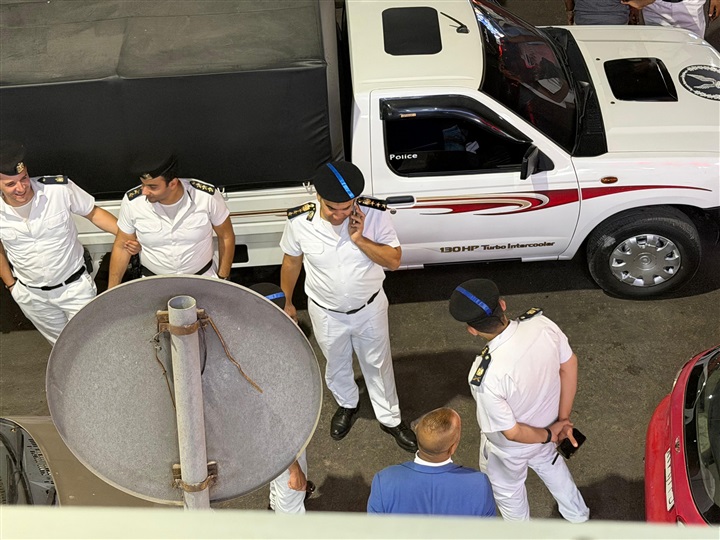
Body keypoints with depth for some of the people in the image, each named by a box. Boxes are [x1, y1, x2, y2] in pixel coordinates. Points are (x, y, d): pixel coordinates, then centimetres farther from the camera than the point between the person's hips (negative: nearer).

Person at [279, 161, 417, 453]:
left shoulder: (374, 215, -26)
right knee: (337, 365, 26)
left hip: (369, 308, 0)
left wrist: (360, 240, -34)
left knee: (378, 364, 21)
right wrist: (288, 303, 7)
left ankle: (390, 418, 45)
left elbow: (394, 260, -20)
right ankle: (347, 405, 57)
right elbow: (291, 263, -6)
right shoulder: (299, 222, -24)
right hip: (326, 313, 1)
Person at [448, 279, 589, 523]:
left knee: (507, 490, 29)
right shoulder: (542, 324, -28)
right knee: (548, 463, 39)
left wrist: (548, 435, -9)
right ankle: (577, 514, 64)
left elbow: (512, 432, -28)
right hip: (546, 423, 5)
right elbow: (569, 364, -10)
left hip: (510, 449, -5)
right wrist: (563, 419, -1)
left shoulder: (486, 377, -43)